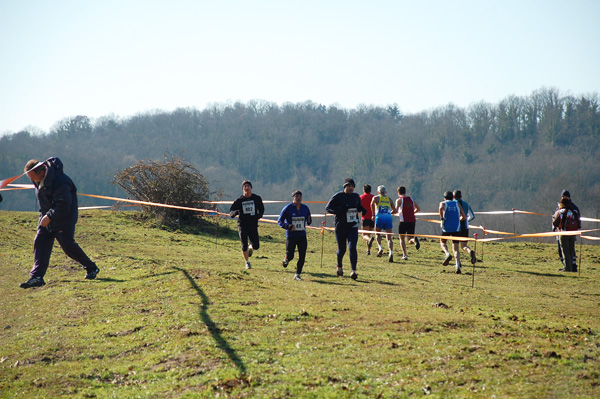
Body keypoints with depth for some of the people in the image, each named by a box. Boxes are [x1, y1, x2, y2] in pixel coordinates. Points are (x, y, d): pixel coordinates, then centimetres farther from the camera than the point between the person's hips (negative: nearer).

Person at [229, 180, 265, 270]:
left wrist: (260, 215, -4)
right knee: (244, 246, -2)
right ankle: (247, 262, 19)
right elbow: (231, 212, 2)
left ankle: (251, 247, 33)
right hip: (242, 225, -1)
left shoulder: (257, 198, 4)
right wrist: (235, 212, -22)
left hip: (253, 225, 1)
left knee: (256, 246, -4)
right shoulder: (239, 200, 0)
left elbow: (262, 209, 18)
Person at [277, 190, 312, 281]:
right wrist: (288, 226, -18)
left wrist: (309, 221, -7)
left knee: (302, 256, -4)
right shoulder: (288, 208, -5)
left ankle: (297, 275, 7)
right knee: (290, 256, 2)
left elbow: (308, 221, 18)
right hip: (290, 236, -3)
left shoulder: (305, 208, 7)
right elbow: (279, 221, -2)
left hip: (302, 236, 3)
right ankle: (286, 260, 39)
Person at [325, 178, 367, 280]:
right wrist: (340, 209, -21)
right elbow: (328, 208, -8)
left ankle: (353, 271, -16)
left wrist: (363, 209, 3)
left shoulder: (356, 196, 8)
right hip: (340, 227, -2)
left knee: (352, 248, -13)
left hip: (353, 227, 2)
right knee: (341, 249, 8)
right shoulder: (338, 196, -6)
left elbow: (359, 206, 27)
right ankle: (339, 267, 36)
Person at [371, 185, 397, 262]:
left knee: (377, 234, 19)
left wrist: (373, 214, -5)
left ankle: (380, 247, -5)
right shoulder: (389, 199, 20)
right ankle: (391, 252, -19)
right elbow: (395, 210, 19)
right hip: (389, 217, 2)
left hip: (379, 217, -2)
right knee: (389, 238, 1)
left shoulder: (376, 197, 12)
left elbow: (372, 204, -11)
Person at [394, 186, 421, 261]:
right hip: (412, 221, 4)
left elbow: (396, 210, -15)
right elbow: (418, 209, 16)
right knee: (410, 241, 7)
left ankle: (404, 255, 2)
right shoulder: (411, 199, 14)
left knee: (402, 238, 13)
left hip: (403, 221, -4)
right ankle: (414, 239, -29)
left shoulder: (399, 200, -2)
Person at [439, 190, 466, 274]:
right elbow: (464, 217, 10)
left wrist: (442, 219, -10)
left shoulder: (443, 203, 7)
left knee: (442, 242, 23)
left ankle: (447, 254, -7)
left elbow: (441, 208, -19)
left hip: (446, 227, -2)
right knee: (456, 248, 7)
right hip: (456, 228, 2)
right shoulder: (457, 204, 14)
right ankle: (457, 266, -12)